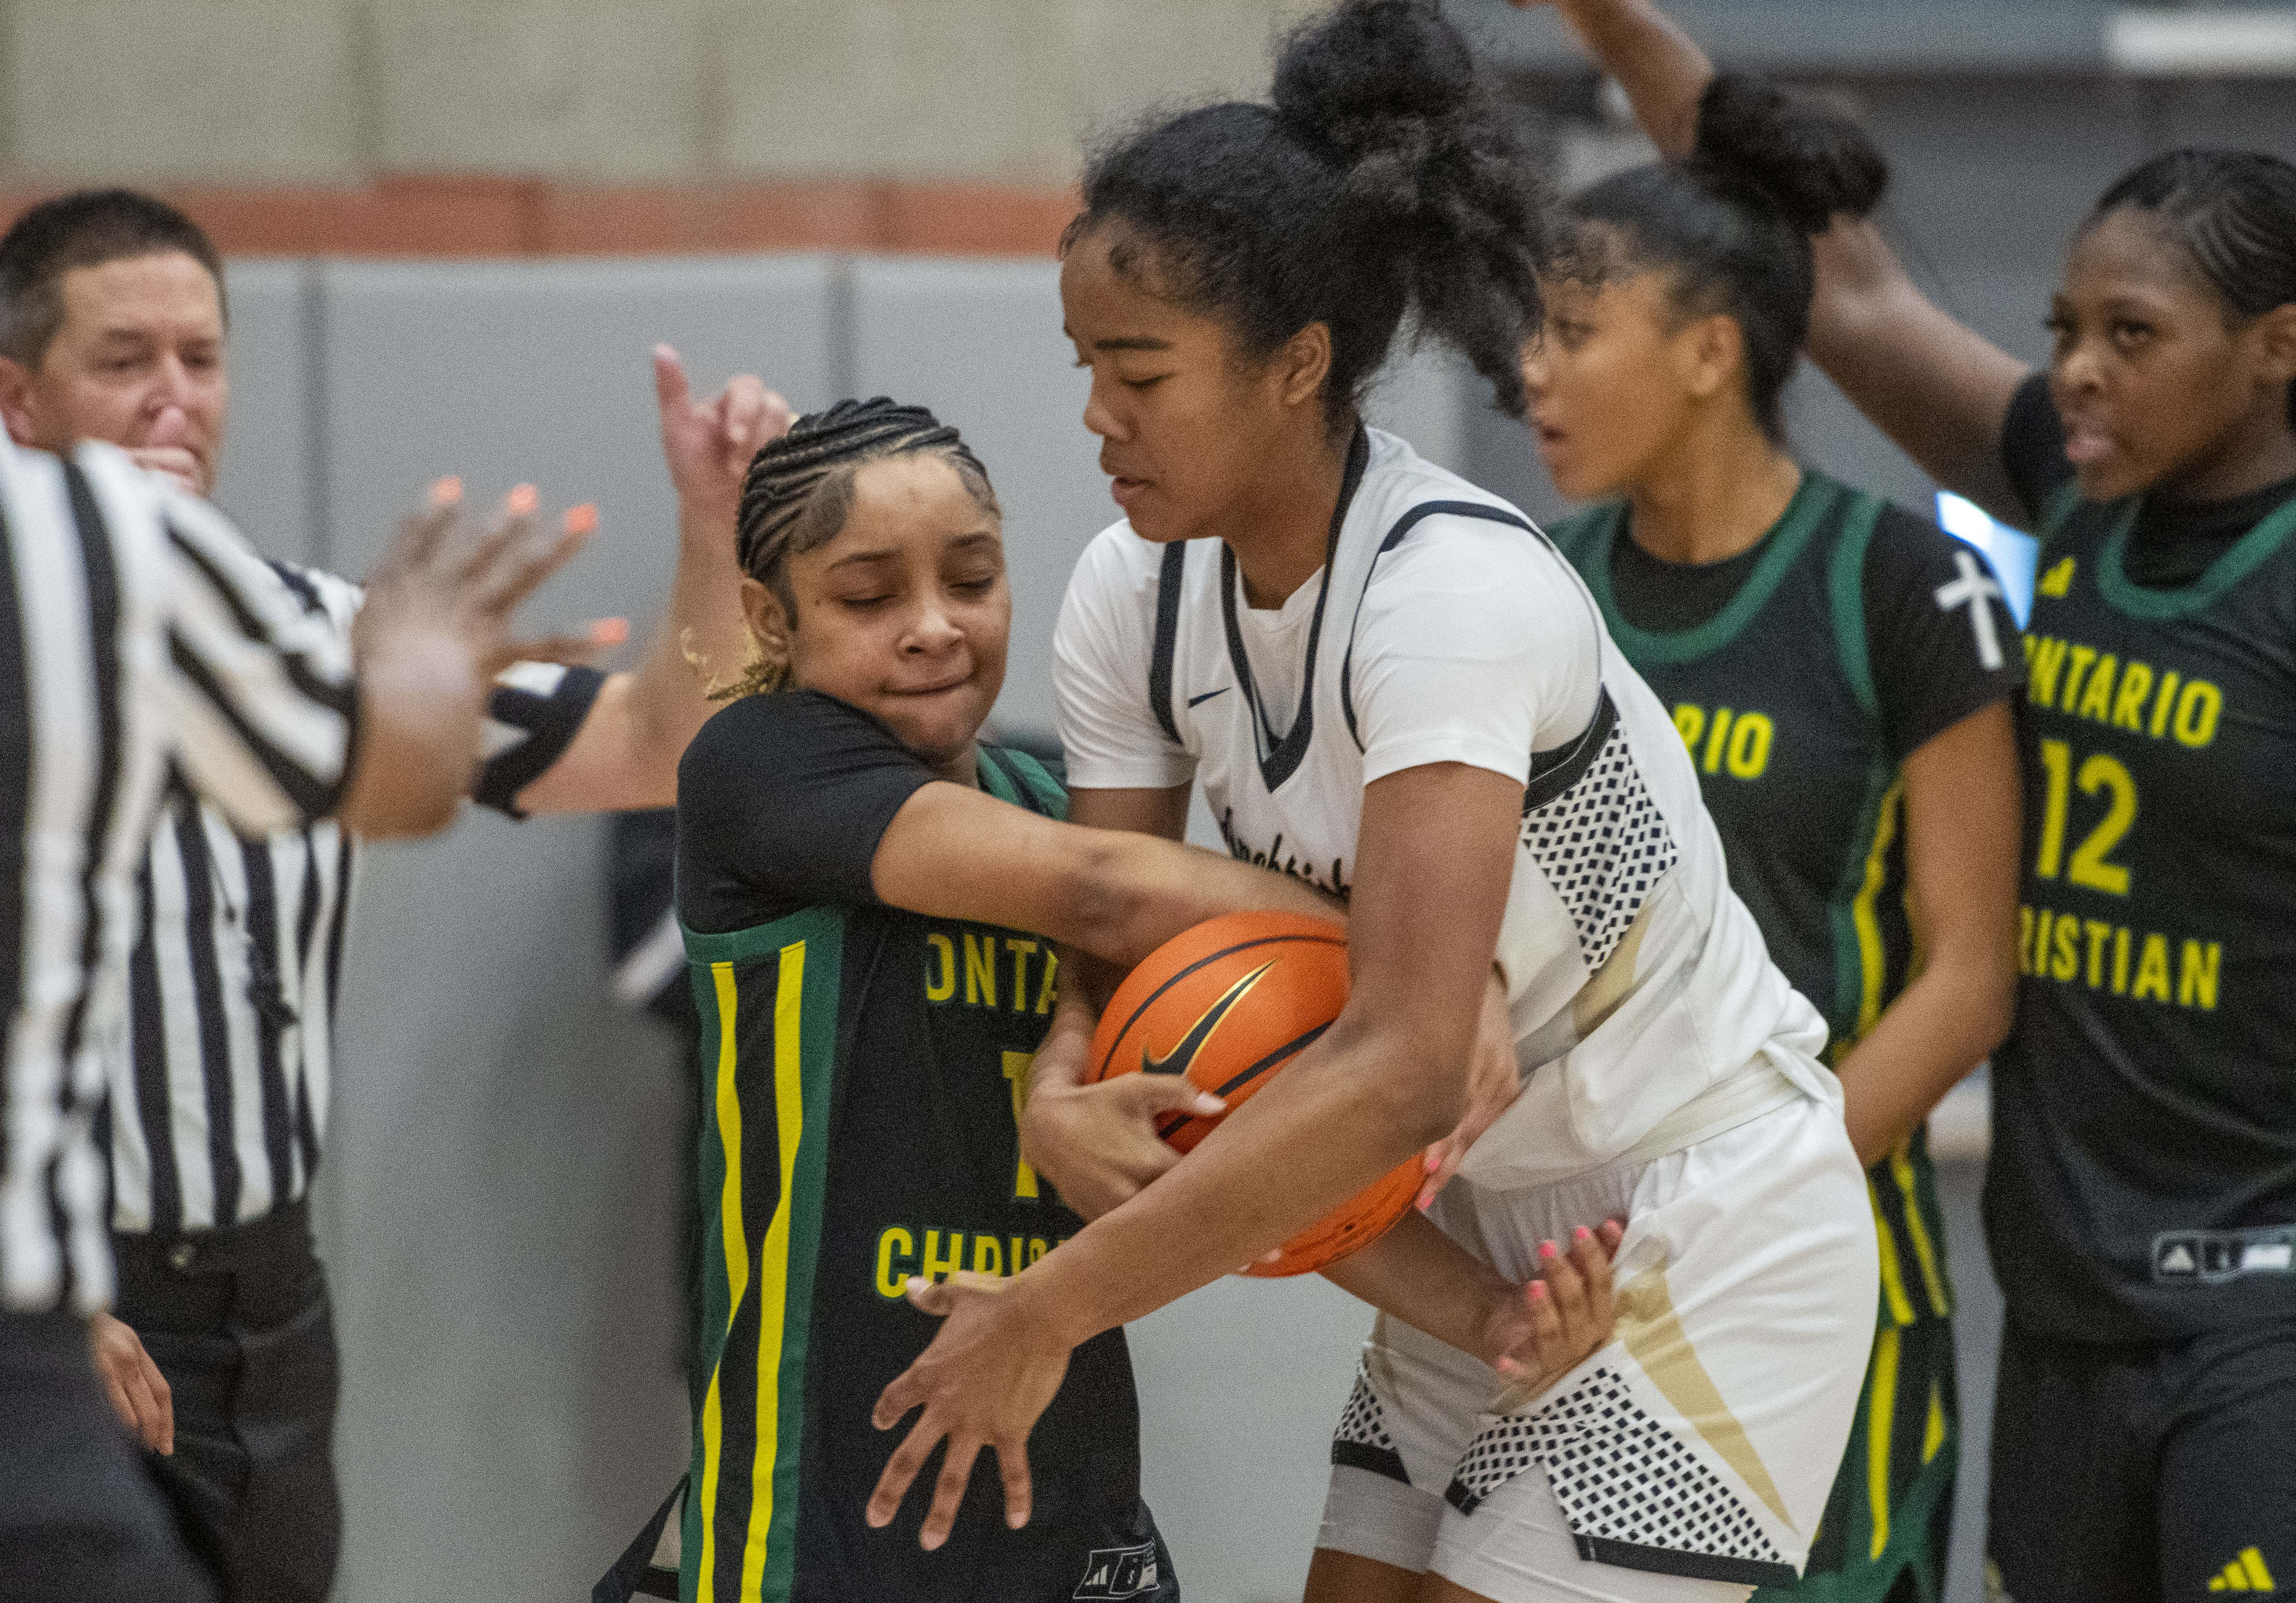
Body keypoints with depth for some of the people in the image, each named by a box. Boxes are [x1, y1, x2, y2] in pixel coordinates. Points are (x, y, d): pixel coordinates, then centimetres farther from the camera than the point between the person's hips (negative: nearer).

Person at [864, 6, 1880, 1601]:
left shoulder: (1455, 585, -28)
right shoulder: (1136, 592, -4)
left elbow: (1403, 1066, -36)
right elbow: (1115, 941, 1)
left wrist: (1051, 1311, -34)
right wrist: (1058, 1092, -24)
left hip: (1707, 1239, -7)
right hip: (1489, 1228, 8)